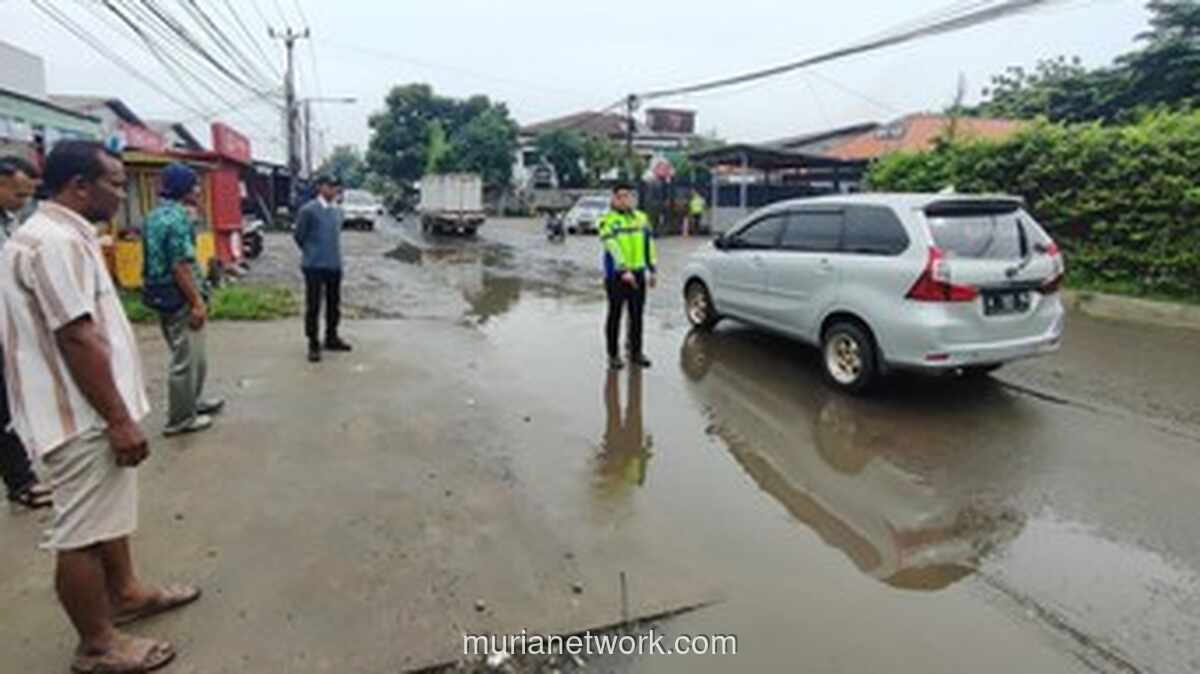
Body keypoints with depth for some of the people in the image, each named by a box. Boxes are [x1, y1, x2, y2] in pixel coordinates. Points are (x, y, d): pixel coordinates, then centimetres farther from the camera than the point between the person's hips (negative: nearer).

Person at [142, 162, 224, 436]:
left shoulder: (155, 215, 12)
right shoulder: (178, 217, -18)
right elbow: (181, 265, -23)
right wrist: (197, 302, -21)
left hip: (161, 294, 10)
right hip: (179, 297, -10)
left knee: (190, 355, 23)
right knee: (187, 358, 1)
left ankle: (191, 402, 37)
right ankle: (180, 419, 10)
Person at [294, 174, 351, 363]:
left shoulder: (338, 211, 9)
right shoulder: (308, 210, -10)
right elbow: (299, 236, -2)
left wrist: (332, 254, 15)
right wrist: (312, 254, 7)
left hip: (334, 265, 6)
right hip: (314, 266, -6)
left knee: (334, 304, 14)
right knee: (313, 306, -1)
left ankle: (331, 338, 29)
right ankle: (313, 345, 6)